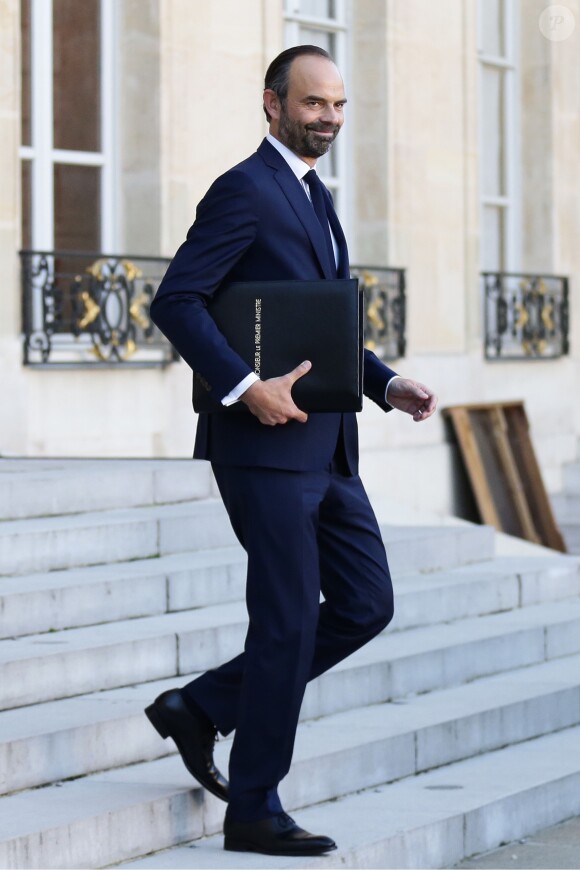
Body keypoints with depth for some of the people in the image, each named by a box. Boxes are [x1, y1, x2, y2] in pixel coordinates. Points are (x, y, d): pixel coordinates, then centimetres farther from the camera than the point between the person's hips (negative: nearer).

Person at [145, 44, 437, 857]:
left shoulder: (314, 197, 19)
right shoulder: (245, 190, -10)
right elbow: (175, 300, -19)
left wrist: (386, 382, 9)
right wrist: (244, 386, -25)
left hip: (325, 447, 9)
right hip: (266, 446, -9)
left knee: (365, 605, 8)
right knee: (289, 621, -4)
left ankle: (202, 706, 18)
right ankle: (254, 812, 7)